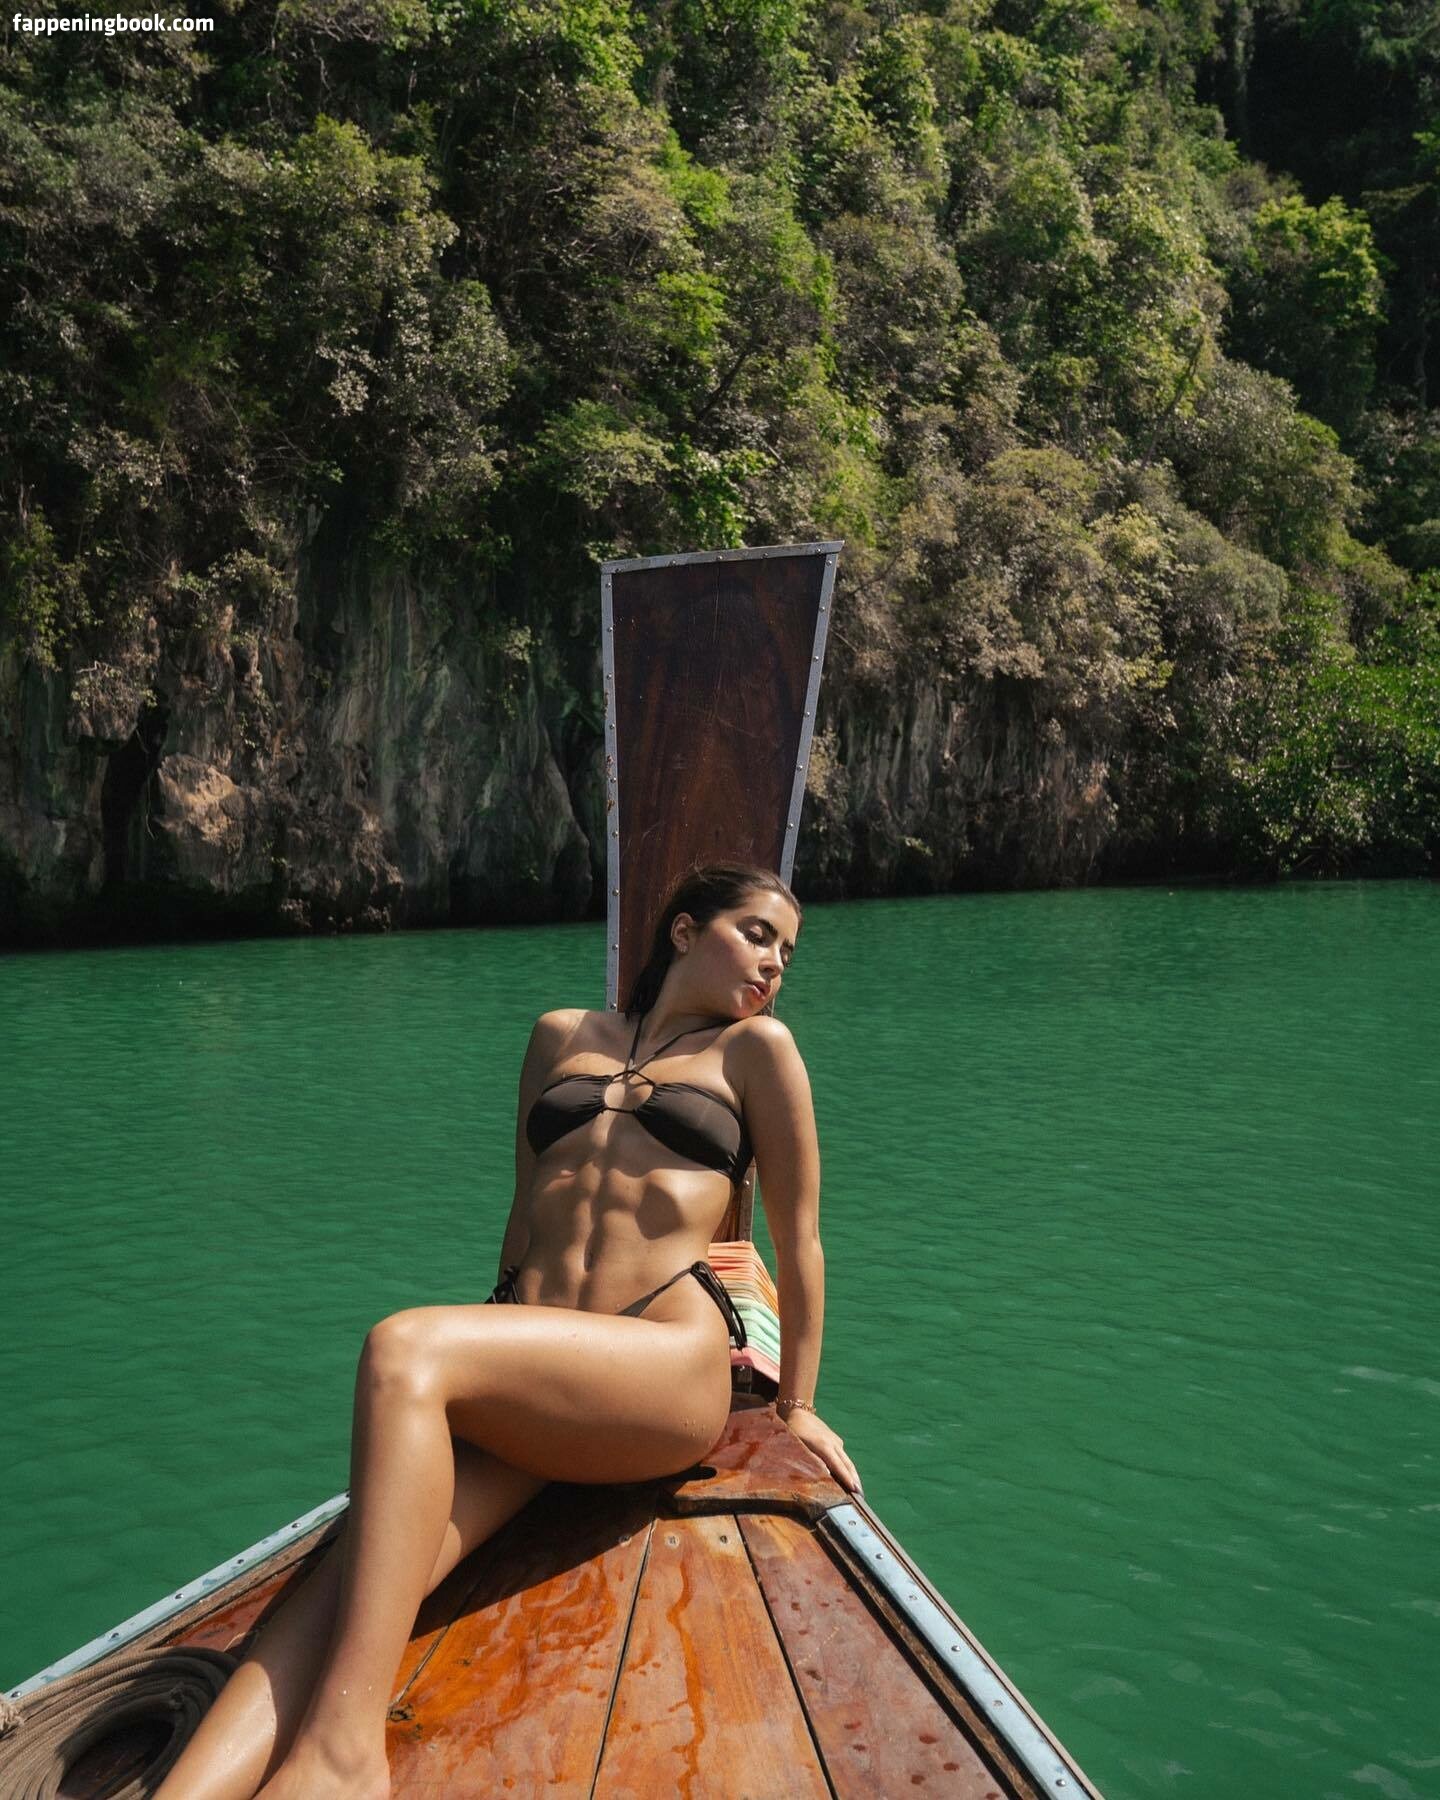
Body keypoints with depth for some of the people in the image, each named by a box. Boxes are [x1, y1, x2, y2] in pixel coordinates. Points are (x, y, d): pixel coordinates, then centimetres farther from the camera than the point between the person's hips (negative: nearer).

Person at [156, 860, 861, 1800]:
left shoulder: (753, 1046, 13)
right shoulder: (562, 1036, 23)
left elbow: (799, 1239, 15)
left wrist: (797, 1407, 16)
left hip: (670, 1366, -4)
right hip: (528, 1378, 4)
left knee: (404, 1350, -33)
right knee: (359, 1571, -26)